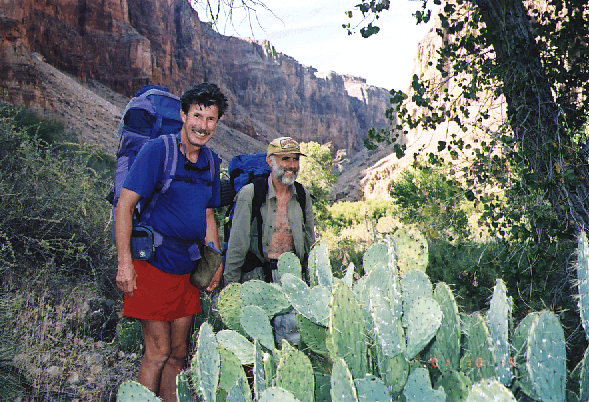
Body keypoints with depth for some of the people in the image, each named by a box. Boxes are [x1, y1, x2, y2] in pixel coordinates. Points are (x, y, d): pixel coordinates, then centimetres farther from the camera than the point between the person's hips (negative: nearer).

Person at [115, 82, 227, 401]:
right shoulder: (157, 150, -11)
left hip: (188, 267, 6)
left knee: (179, 352, 13)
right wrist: (124, 263, -18)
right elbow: (125, 205, -14)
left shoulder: (211, 161, 9)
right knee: (159, 352, -2)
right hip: (154, 263, -6)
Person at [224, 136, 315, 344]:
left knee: (292, 339, -7)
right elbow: (237, 245, -3)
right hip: (257, 277, -3)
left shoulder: (303, 196, 9)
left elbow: (310, 243, 18)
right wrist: (231, 287, -3)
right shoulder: (249, 194, -4)